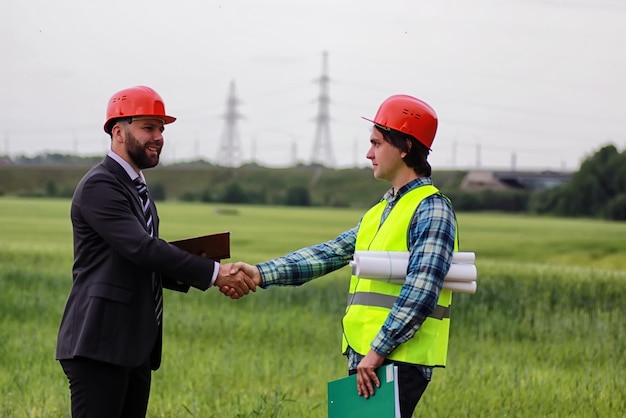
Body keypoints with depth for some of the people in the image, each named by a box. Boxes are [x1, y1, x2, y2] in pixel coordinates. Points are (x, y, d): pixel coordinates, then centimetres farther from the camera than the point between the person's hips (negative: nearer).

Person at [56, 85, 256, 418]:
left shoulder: (136, 189, 19)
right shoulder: (99, 186, -11)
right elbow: (141, 248, -22)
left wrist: (187, 276, 0)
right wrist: (214, 272, -22)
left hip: (135, 348, 9)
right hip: (100, 345, -9)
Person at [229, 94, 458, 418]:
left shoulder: (431, 210, -9)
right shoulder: (380, 212, 19)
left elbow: (420, 292, -18)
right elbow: (330, 253, 10)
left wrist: (378, 351, -21)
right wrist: (261, 273, -1)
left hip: (399, 360, -9)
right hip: (366, 359, 9)